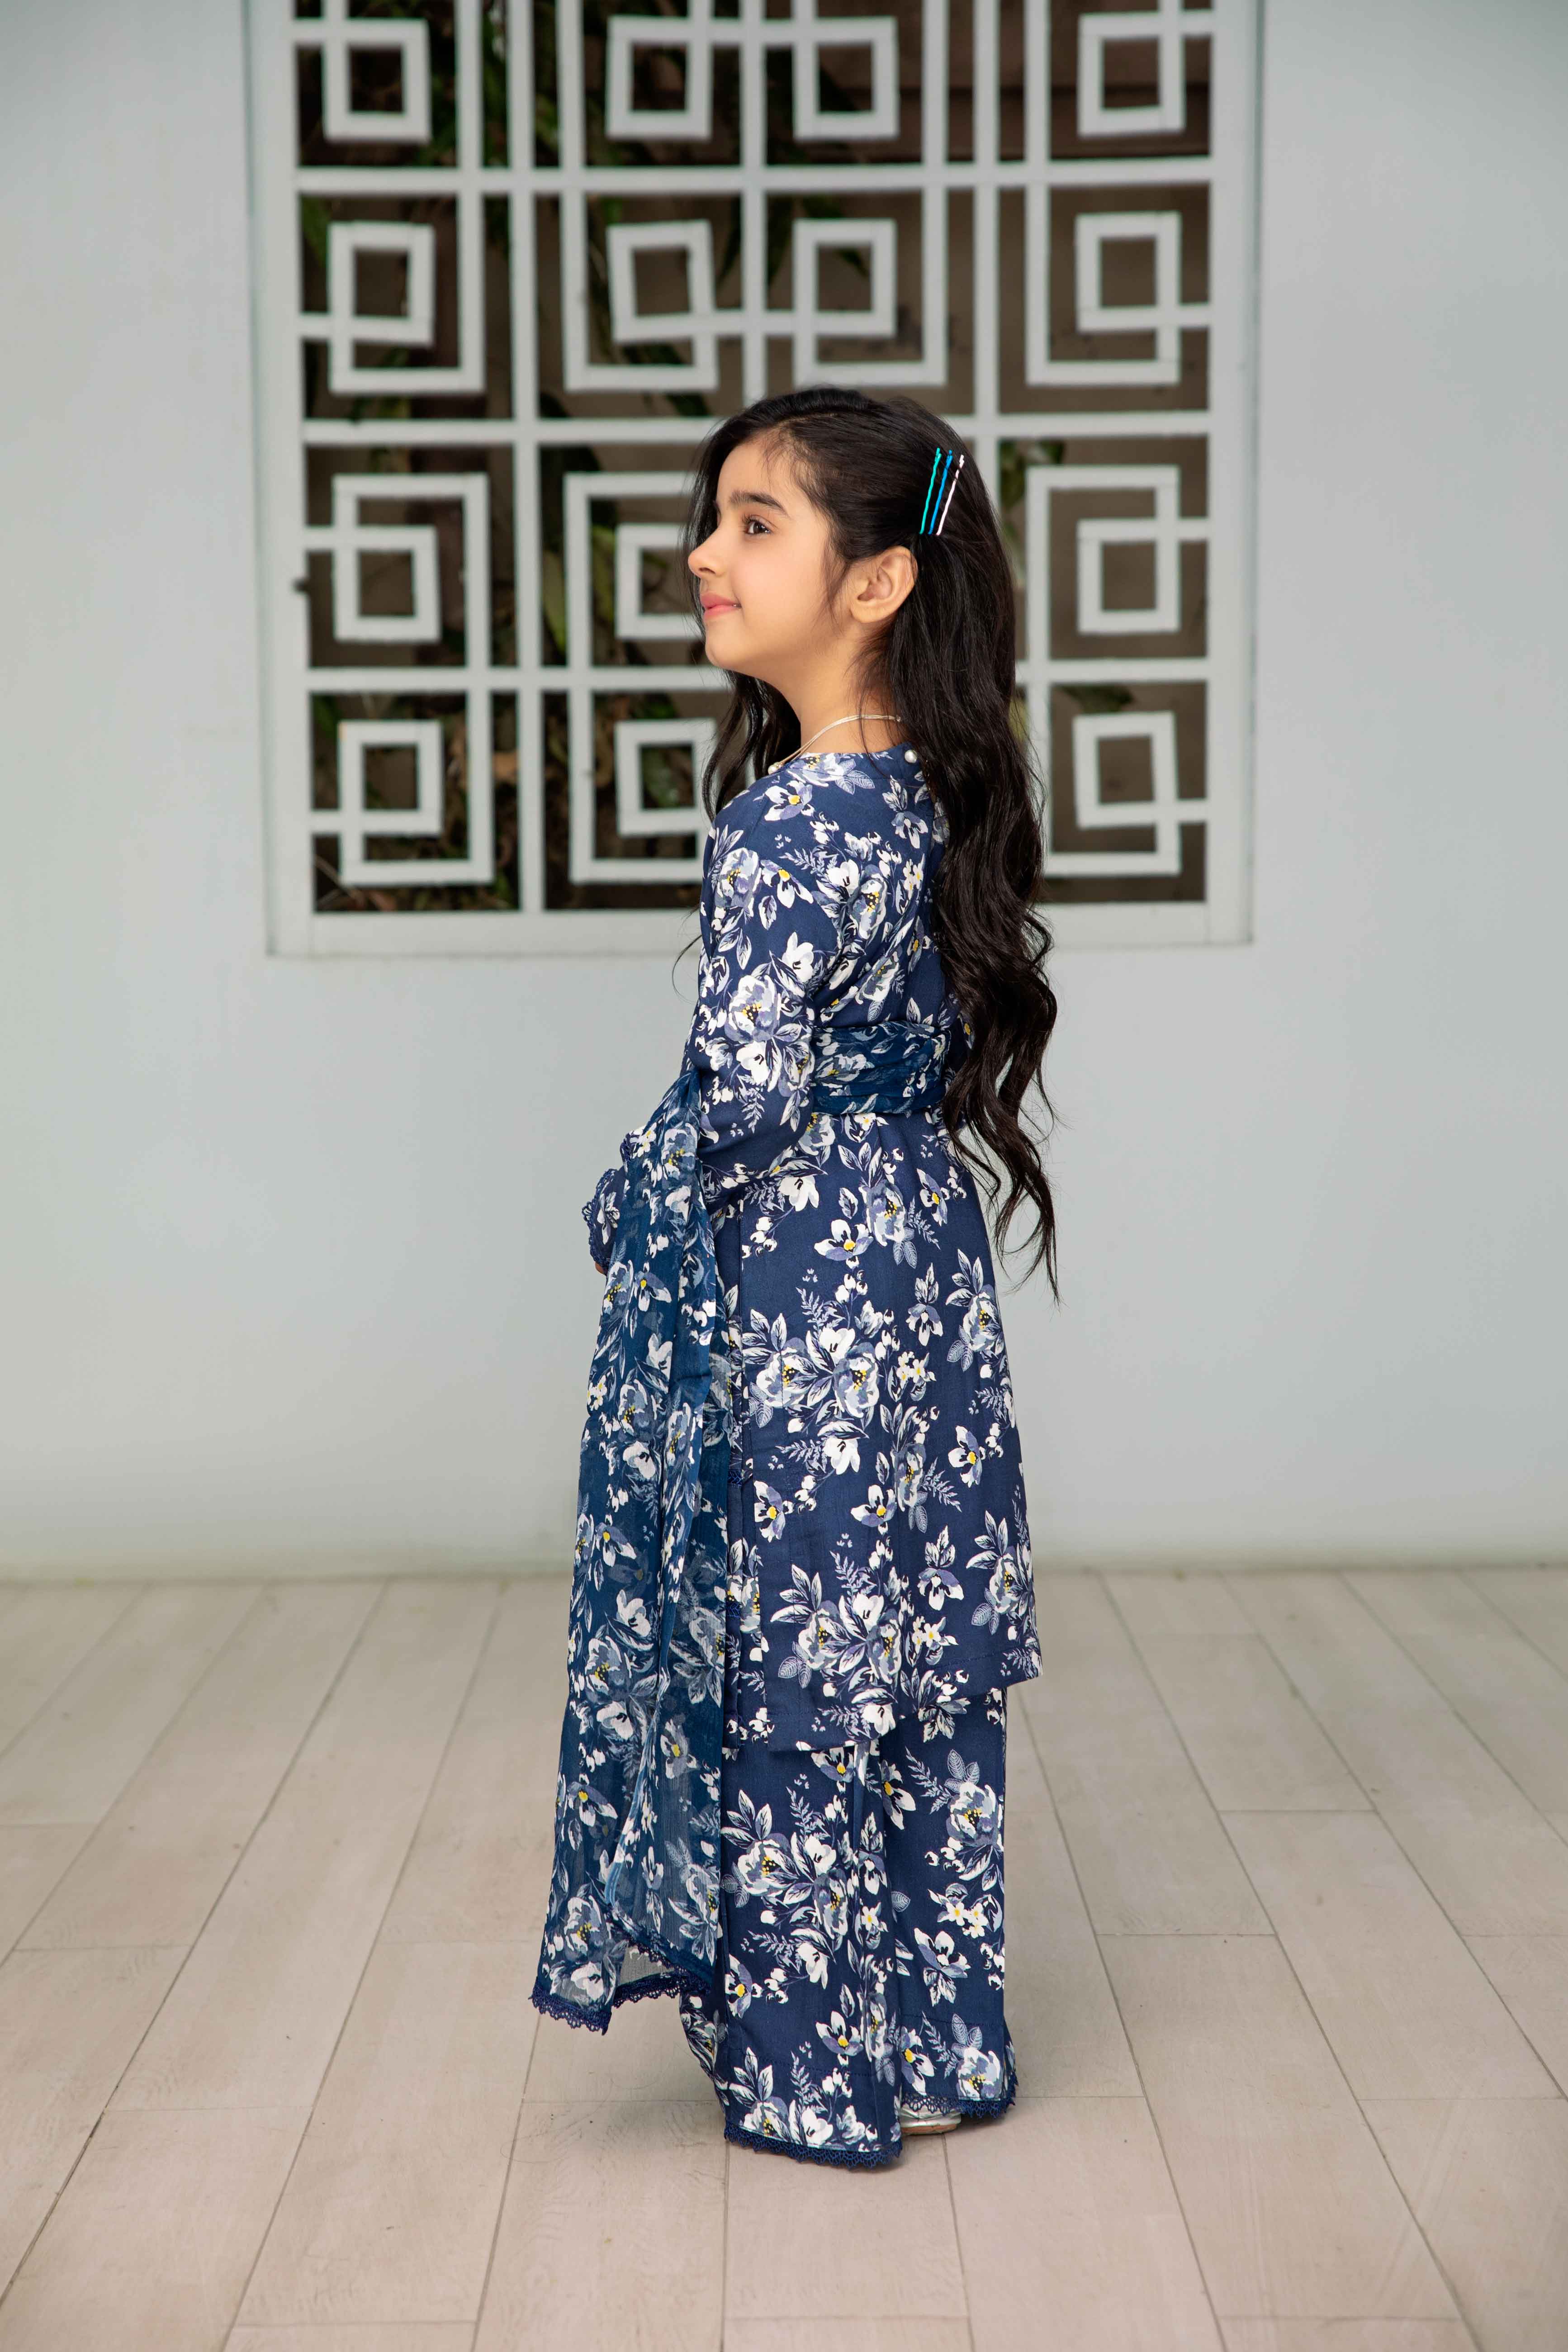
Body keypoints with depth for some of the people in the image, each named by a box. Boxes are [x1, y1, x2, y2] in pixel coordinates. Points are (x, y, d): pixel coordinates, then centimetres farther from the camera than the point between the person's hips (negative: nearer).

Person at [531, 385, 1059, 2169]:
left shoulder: (789, 821, -20)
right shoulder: (936, 794, 7)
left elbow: (743, 1090, -22)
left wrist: (628, 1207, -6)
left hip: (788, 1288, -9)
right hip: (922, 1267, 9)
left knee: (794, 1675, 6)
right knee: (911, 1665, 16)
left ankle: (813, 2070, 21)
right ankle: (935, 2043, 30)